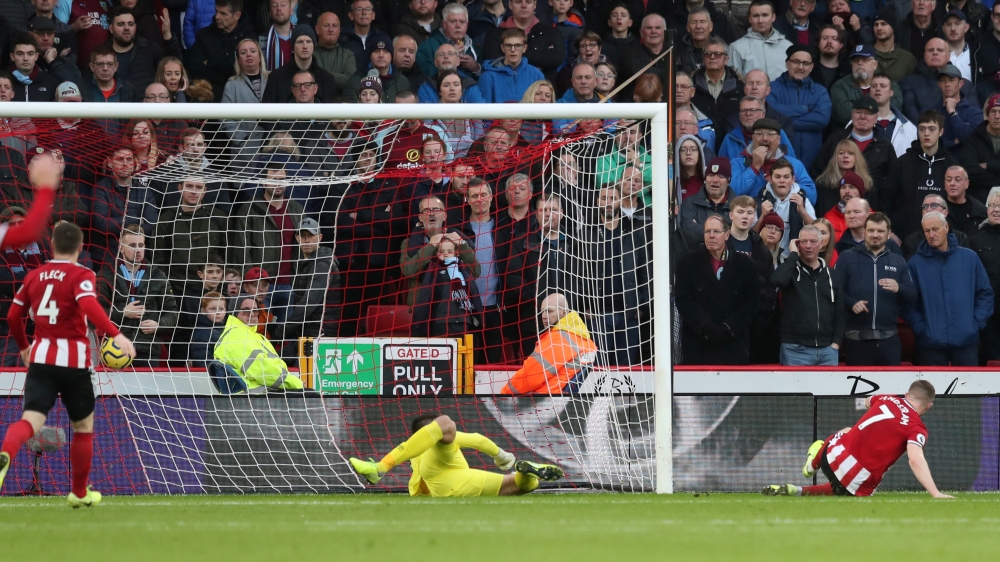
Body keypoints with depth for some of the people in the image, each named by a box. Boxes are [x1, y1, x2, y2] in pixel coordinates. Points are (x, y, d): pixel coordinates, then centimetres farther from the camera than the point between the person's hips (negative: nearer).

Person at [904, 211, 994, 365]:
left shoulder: (969, 258, 6)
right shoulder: (915, 264, 3)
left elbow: (985, 293, 9)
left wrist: (976, 323, -1)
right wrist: (919, 328, -9)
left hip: (966, 341, 1)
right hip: (930, 343, -1)